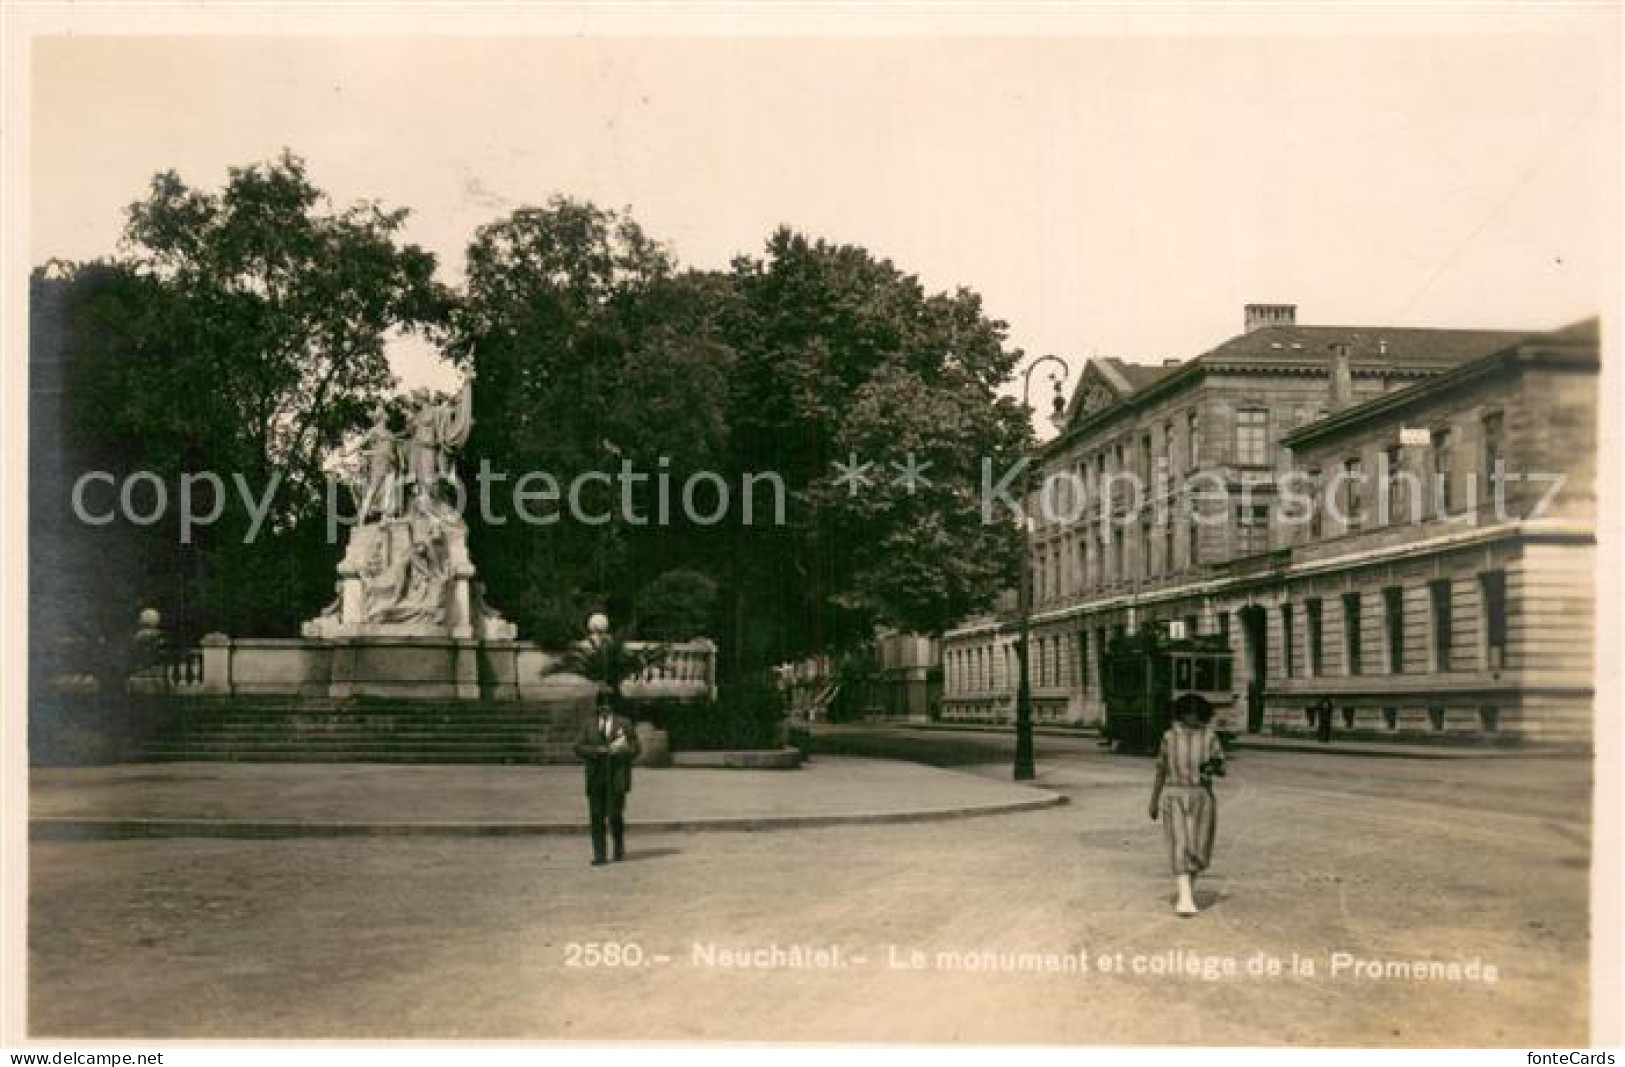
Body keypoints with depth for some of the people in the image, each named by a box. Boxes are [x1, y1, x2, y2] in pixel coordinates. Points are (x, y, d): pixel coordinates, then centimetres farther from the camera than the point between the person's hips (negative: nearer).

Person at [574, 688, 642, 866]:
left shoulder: (624, 723, 6)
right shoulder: (587, 723, 9)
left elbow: (635, 749, 6)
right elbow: (579, 747, 1)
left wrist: (619, 750, -13)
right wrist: (599, 750, -13)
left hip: (617, 778, -2)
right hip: (595, 777, 2)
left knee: (615, 815, -6)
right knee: (597, 817, -2)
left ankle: (620, 848, 19)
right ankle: (599, 855, 4)